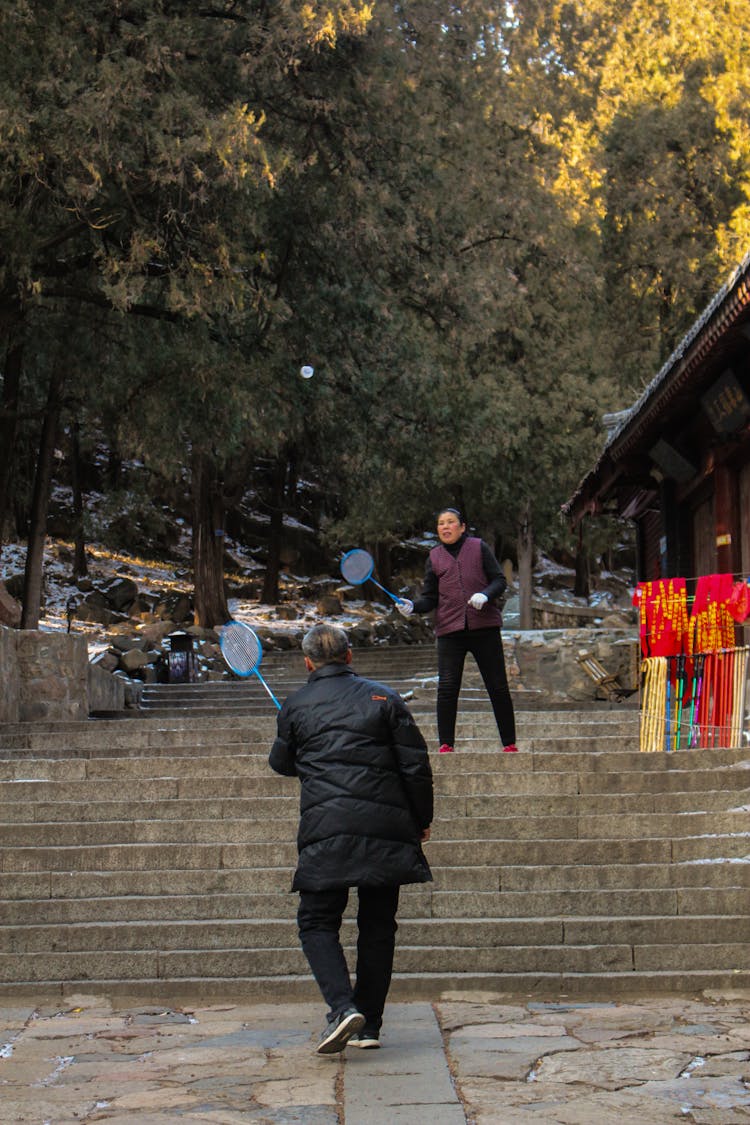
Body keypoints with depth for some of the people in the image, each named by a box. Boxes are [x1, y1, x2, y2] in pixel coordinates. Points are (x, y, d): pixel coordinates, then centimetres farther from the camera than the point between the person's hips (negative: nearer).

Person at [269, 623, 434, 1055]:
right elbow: (416, 764, 4)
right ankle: (370, 1025, 13)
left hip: (326, 830, -2)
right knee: (378, 925, 12)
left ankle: (343, 1008, -17)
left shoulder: (296, 706, 6)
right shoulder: (384, 697, 7)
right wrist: (422, 819, 15)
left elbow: (282, 764, 20)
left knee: (317, 923, 5)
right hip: (387, 827, 2)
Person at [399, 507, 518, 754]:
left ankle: (509, 743, 12)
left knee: (498, 687, 2)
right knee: (447, 688, -8)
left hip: (484, 626, -1)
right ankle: (446, 744, 1)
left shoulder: (479, 548, 6)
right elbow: (430, 597, 11)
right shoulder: (434, 558, 11)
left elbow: (500, 580, 4)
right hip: (450, 630, 1)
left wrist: (485, 595, -16)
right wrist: (413, 606, -9)